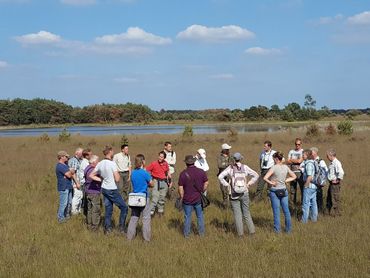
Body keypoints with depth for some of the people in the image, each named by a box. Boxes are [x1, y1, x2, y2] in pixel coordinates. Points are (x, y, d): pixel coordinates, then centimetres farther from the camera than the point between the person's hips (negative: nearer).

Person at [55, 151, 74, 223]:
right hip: (63, 187, -10)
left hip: (68, 186, 10)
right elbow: (69, 175, -21)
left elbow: (72, 172, 9)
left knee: (68, 202, 18)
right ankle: (60, 218, 4)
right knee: (63, 203, -5)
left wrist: (70, 173, -13)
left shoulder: (65, 165, 15)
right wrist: (70, 171, 1)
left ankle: (66, 214, 30)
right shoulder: (60, 166, -18)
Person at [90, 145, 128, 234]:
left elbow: (91, 175, 7)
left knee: (108, 209, 15)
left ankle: (107, 229, 17)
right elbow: (117, 179, -19)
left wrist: (101, 179, 7)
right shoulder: (112, 164, -19)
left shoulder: (100, 164, 1)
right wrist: (118, 174, -1)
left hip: (104, 189, 7)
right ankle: (121, 227, 8)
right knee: (124, 207, 6)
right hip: (112, 190, -7)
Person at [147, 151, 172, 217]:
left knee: (162, 198, 11)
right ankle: (151, 211, -9)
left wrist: (170, 181, 16)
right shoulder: (154, 164, -10)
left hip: (164, 182, 4)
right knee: (155, 197, -13)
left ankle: (160, 211, 24)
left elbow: (168, 172, 18)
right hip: (156, 182, -4)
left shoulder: (165, 164, 3)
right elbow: (147, 171, -5)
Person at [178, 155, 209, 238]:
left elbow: (180, 188, -11)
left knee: (187, 217, 11)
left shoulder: (183, 174, -14)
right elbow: (206, 183, 0)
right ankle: (201, 232, 26)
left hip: (187, 200, -2)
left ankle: (186, 234, 20)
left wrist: (182, 197, 2)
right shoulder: (201, 172, -7)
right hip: (199, 199, 2)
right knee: (200, 216, 17)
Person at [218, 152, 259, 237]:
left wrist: (227, 185, -7)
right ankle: (252, 230, 16)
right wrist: (249, 183, 4)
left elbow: (220, 177, -15)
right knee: (246, 213, 15)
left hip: (234, 195, -1)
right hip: (244, 194, 1)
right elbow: (256, 175, -1)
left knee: (237, 214, 8)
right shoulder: (245, 168, -4)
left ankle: (240, 232, 11)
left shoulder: (230, 168, -7)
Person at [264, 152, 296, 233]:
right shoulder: (286, 167, 1)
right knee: (286, 210, 12)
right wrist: (285, 181, 7)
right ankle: (288, 229, 19)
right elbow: (294, 176, 13)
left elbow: (265, 178, -23)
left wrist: (271, 183, -10)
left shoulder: (274, 167, -15)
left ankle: (277, 230, 11)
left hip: (274, 191, -5)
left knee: (276, 211, 4)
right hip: (284, 191, 5)